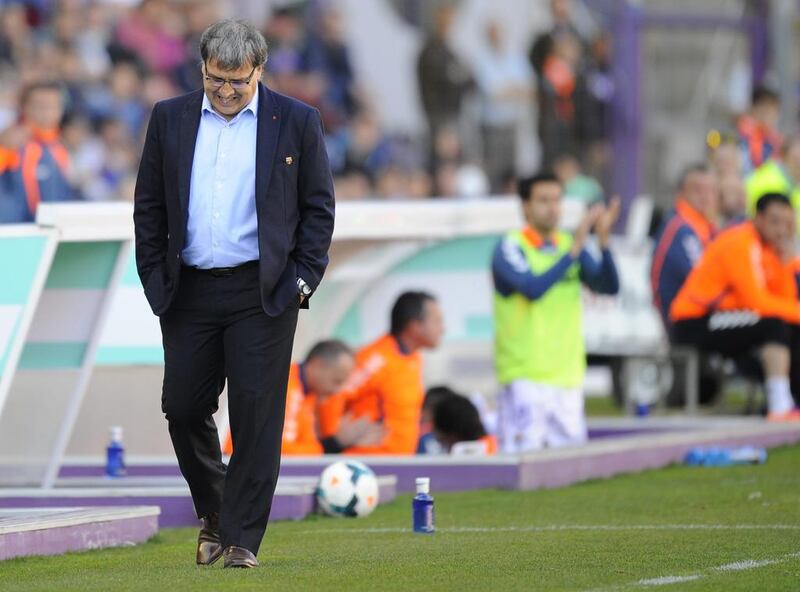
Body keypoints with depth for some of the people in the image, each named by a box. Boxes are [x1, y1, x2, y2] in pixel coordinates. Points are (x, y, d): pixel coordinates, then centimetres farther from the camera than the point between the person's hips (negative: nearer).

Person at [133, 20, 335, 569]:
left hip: (264, 293, -3)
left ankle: (242, 538, 0)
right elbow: (149, 206, 10)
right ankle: (214, 514, 27)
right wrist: (155, 280, 3)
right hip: (190, 292, 3)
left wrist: (302, 281, -4)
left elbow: (319, 208, 4)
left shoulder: (297, 122, 1)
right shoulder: (170, 118, 7)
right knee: (184, 409, 5)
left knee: (257, 416, -5)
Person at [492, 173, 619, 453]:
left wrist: (604, 240, -13)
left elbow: (608, 286, 2)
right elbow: (533, 288, -20)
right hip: (525, 377, -6)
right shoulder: (510, 248, -4)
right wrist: (574, 249, -22)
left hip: (568, 375, 6)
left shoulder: (570, 245, 12)